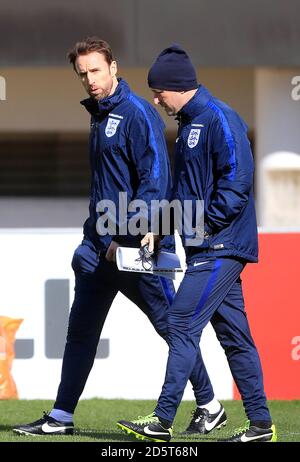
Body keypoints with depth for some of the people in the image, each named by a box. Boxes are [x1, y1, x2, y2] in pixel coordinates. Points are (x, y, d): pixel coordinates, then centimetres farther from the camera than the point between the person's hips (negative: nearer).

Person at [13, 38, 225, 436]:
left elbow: (155, 182, -19)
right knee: (81, 329, 7)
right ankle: (60, 418, 11)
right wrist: (96, 235, 16)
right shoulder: (99, 115, 15)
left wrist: (125, 237, -21)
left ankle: (210, 407, 12)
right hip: (102, 246, 9)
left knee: (171, 325, 1)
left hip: (138, 244, -8)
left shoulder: (137, 114, -12)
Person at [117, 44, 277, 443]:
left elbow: (238, 179, -20)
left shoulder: (220, 119, -12)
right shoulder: (188, 125, 18)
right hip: (208, 247, 10)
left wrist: (207, 224, -19)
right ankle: (260, 424, 11)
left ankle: (163, 421, -12)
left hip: (221, 246, -10)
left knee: (182, 323, -12)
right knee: (233, 333, 9)